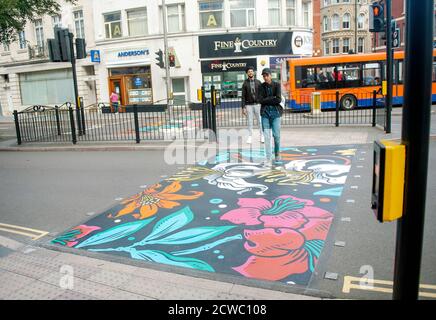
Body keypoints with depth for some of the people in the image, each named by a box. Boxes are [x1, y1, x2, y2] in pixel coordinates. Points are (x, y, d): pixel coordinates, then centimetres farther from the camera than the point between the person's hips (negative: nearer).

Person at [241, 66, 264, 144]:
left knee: (260, 121, 2)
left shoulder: (258, 82, 6)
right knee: (250, 122, 3)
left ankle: (262, 136, 11)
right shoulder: (245, 83, 3)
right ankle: (250, 137, 11)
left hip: (257, 104, 1)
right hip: (249, 105, -1)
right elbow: (243, 96, 1)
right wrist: (243, 107, -5)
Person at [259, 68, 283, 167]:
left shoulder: (276, 85, 1)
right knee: (267, 136, -2)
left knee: (276, 135, -1)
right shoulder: (262, 86, 6)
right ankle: (268, 159, 2)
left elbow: (279, 100, -10)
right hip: (265, 113, 1)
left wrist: (267, 100, -7)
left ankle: (277, 155, 21)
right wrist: (273, 98, -9)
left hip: (275, 112, -1)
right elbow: (260, 100, -6)